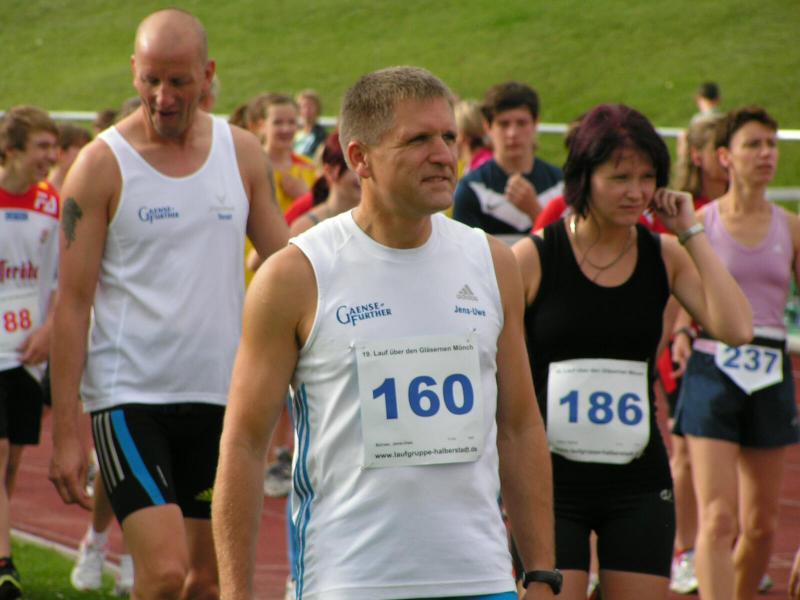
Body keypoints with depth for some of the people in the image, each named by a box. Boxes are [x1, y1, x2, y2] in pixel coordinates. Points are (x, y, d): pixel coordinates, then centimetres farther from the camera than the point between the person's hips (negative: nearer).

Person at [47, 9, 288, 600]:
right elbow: (72, 302, -5)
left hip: (222, 396, 4)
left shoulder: (243, 153, 7)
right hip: (129, 396, -4)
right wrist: (65, 432, -9)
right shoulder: (102, 164, -5)